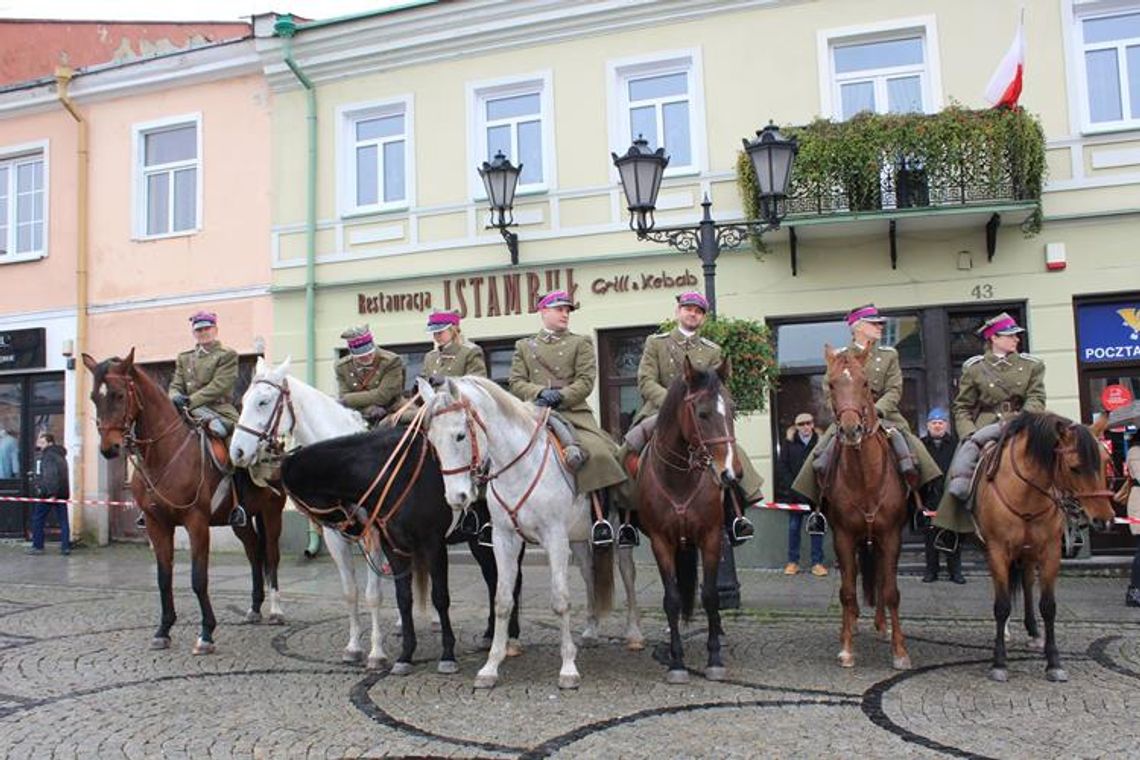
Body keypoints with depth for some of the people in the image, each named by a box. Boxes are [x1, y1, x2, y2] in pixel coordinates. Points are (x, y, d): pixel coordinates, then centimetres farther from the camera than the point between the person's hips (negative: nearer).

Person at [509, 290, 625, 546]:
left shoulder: (581, 343, 15)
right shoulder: (524, 346, 21)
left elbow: (585, 382, 2)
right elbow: (516, 382, 10)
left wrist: (559, 396, -14)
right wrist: (541, 392, -10)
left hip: (574, 412, -2)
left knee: (597, 452, -28)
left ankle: (601, 518, -19)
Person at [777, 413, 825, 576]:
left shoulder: (820, 441, -1)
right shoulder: (789, 443, 1)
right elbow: (782, 466, 0)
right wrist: (791, 486, -9)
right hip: (795, 493, 1)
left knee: (817, 527, 4)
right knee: (793, 527, 7)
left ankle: (817, 563, 12)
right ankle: (793, 562, 16)